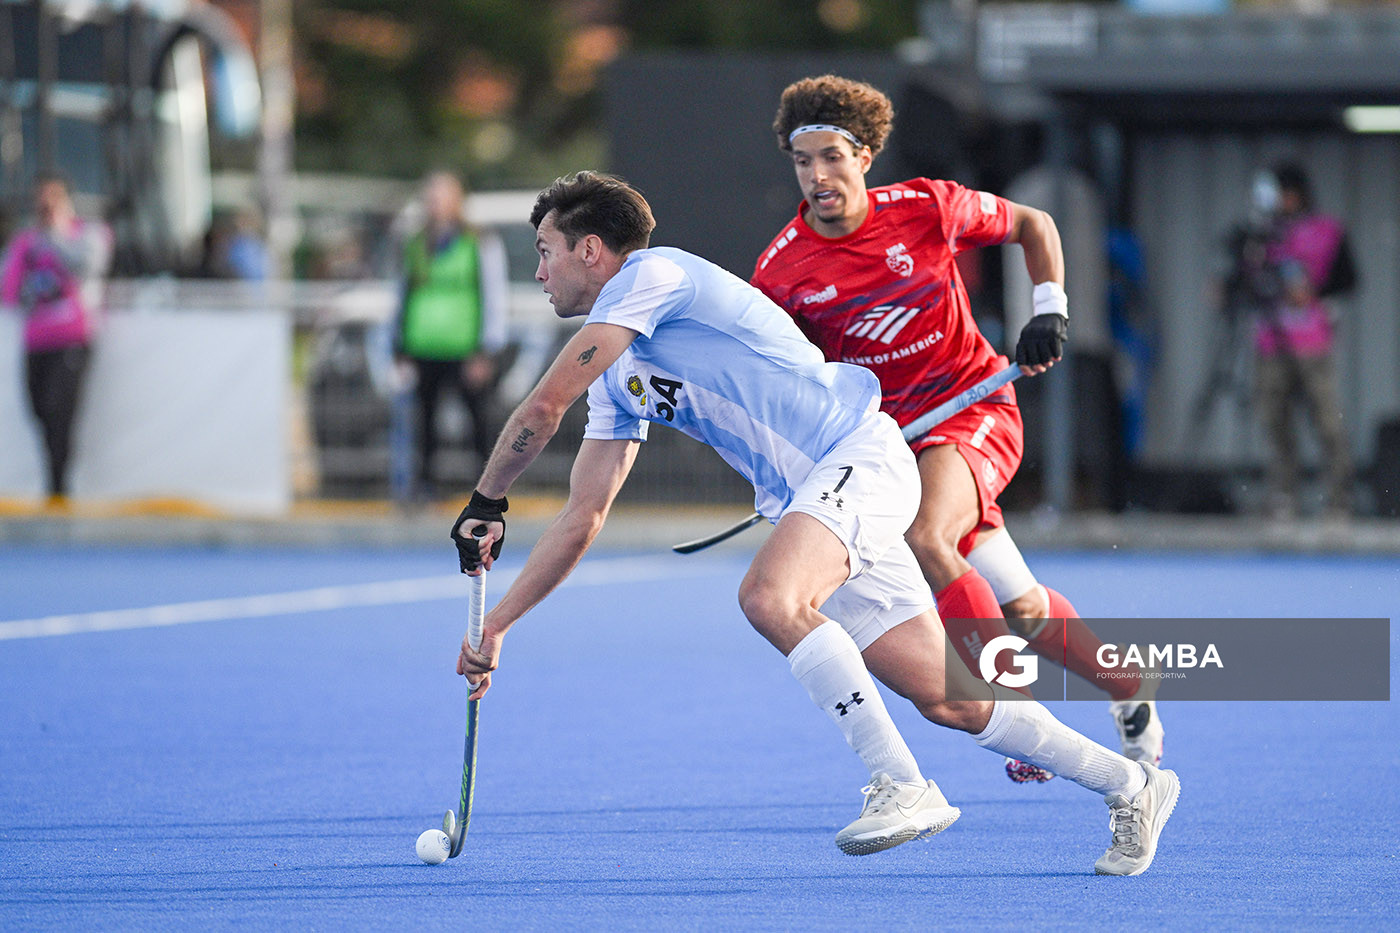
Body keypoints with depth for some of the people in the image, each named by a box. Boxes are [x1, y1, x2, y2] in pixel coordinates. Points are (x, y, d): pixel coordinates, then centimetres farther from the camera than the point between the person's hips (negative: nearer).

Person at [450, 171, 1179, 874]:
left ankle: (902, 786, -29)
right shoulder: (616, 377, 20)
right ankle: (1131, 785, 14)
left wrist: (484, 505, 1)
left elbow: (544, 406, -12)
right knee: (946, 699, 3)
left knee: (770, 598, -33)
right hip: (804, 498, 9)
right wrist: (495, 627, 17)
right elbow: (583, 517, 21)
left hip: (858, 455, -9)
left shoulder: (650, 274, -7)